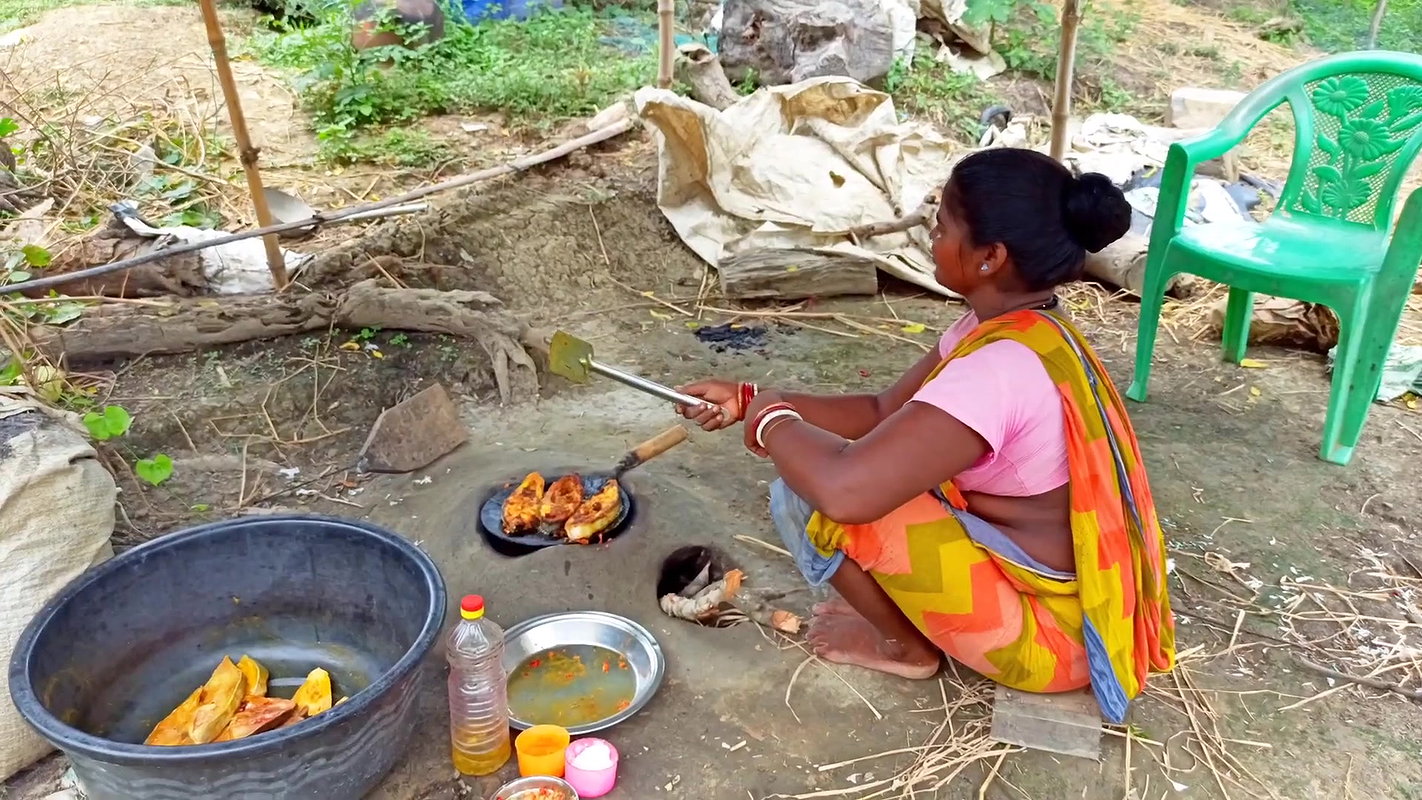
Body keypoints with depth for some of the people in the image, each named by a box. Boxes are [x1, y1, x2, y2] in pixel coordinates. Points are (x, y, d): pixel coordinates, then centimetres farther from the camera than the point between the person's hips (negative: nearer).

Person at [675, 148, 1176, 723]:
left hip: (1049, 634, -9)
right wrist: (750, 400, 4)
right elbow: (884, 414, 9)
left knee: (806, 494, -17)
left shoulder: (1002, 366, -32)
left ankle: (908, 647, 6)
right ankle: (902, 611, 14)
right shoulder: (1019, 329, 0)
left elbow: (844, 490, -41)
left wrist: (773, 422, -18)